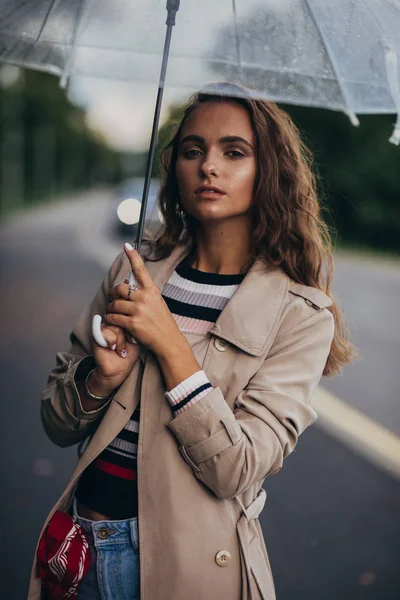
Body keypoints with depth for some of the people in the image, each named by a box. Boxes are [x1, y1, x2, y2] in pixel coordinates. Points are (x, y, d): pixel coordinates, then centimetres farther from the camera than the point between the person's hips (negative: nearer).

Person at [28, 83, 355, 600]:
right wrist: (101, 378, -17)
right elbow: (57, 424, 4)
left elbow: (239, 472, -17)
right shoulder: (135, 269, 1)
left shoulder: (300, 315, -11)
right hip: (86, 548, 4)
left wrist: (171, 345, -22)